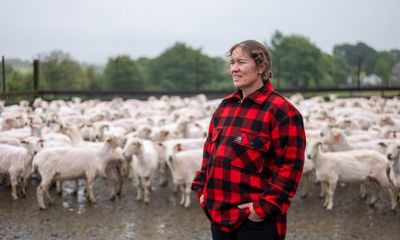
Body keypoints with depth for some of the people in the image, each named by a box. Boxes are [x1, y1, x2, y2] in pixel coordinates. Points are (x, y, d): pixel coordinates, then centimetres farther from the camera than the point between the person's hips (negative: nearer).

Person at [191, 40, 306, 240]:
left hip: (255, 219, -7)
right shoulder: (225, 106, 13)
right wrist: (201, 189, 11)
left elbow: (290, 166, -16)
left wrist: (265, 206, -18)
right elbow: (209, 151, 20)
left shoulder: (281, 111, -11)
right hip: (218, 215, 7)